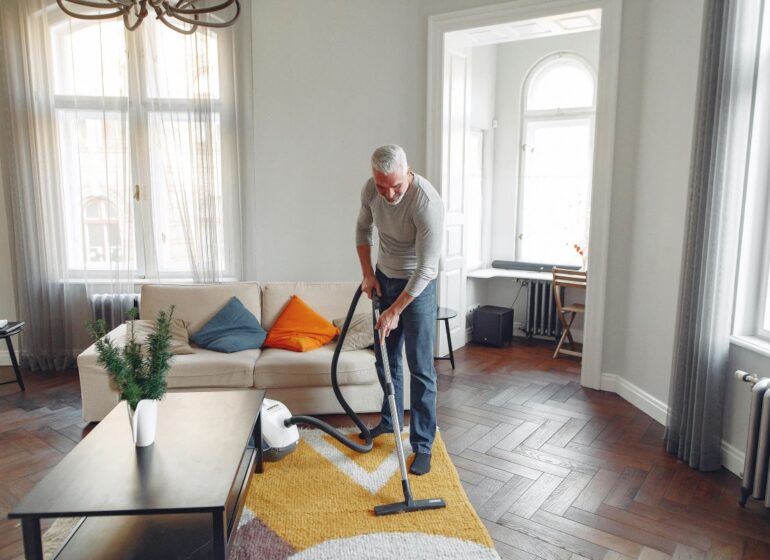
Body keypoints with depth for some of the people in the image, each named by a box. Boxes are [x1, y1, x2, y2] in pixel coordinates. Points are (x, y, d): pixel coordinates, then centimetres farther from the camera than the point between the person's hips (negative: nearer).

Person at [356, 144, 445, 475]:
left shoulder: (427, 202, -31)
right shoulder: (370, 190, -11)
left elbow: (426, 268, -28)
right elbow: (363, 229, 9)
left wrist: (396, 310, -25)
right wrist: (368, 274, 1)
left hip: (417, 285, -6)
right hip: (384, 279, 6)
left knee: (420, 368, -3)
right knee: (385, 357, 16)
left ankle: (423, 445, 8)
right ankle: (390, 420, 36)